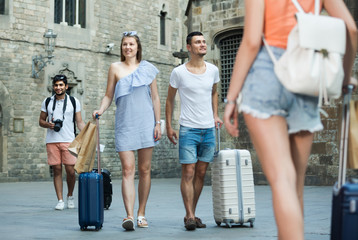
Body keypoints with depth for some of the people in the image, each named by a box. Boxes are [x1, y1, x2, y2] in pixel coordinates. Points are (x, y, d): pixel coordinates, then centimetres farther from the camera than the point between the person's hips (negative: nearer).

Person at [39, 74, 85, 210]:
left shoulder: (74, 102, 7)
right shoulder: (47, 102, 12)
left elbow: (79, 122, 7)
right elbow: (41, 121, 16)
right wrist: (48, 124, -6)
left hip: (69, 141, -1)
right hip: (51, 141, 1)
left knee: (70, 171, -4)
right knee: (57, 170, 0)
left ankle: (70, 196, 19)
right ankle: (60, 200, 5)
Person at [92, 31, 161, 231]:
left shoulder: (147, 68, 9)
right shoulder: (115, 68, 9)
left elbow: (155, 97, 9)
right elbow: (109, 95, 10)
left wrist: (158, 123, 3)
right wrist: (101, 109, -9)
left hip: (146, 123, 1)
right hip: (125, 124, -1)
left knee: (144, 170, 4)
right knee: (128, 170, -10)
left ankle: (141, 214, 14)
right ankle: (129, 216, -15)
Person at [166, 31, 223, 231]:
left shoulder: (213, 70, 7)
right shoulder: (179, 72, -4)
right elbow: (170, 100, 6)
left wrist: (215, 115, 14)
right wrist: (169, 127, 4)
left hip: (209, 129, 4)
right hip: (188, 129, -4)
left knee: (201, 173, 7)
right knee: (188, 173, -8)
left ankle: (193, 214, 15)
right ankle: (190, 216, -4)